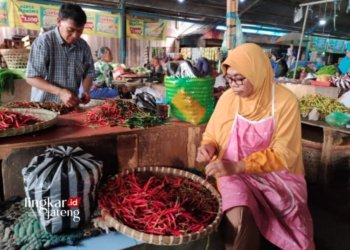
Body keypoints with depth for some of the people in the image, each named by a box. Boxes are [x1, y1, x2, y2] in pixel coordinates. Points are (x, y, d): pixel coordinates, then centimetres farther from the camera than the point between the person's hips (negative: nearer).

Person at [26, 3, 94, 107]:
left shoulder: (84, 46, 4)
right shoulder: (43, 42, -8)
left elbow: (89, 73, 13)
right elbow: (32, 78, -11)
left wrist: (85, 91, -7)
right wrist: (60, 92, -22)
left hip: (72, 106, 3)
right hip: (44, 105, -2)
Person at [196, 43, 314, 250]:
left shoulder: (285, 101, -11)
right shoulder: (227, 98, -3)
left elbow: (283, 153, -15)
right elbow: (212, 136, 10)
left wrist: (237, 166, -26)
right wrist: (208, 147, -15)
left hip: (276, 174, 0)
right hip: (234, 172, 1)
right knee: (238, 218, -28)